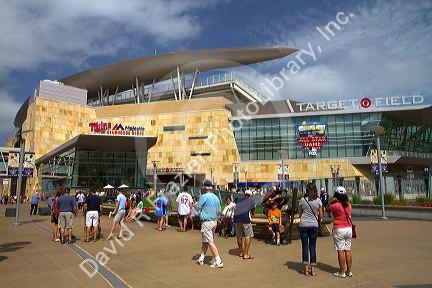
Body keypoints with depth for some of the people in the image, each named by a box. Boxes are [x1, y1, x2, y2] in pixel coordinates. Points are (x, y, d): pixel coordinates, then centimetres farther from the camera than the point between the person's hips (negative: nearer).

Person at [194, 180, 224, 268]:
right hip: (214, 221, 8)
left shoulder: (204, 196, -14)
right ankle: (201, 258, 30)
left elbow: (198, 208, -10)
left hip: (207, 222, -8)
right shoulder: (216, 197, 8)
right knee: (204, 241, 20)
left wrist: (195, 204, 10)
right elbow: (219, 210, 14)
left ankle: (218, 262, -8)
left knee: (210, 242, -6)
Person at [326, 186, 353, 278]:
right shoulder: (348, 205, 3)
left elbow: (327, 209, 1)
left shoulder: (335, 205, -15)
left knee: (341, 251, 0)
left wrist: (332, 201, -4)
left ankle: (342, 272, 6)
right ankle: (349, 271, 19)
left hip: (339, 230, -6)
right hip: (349, 229, 6)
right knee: (348, 250, 12)